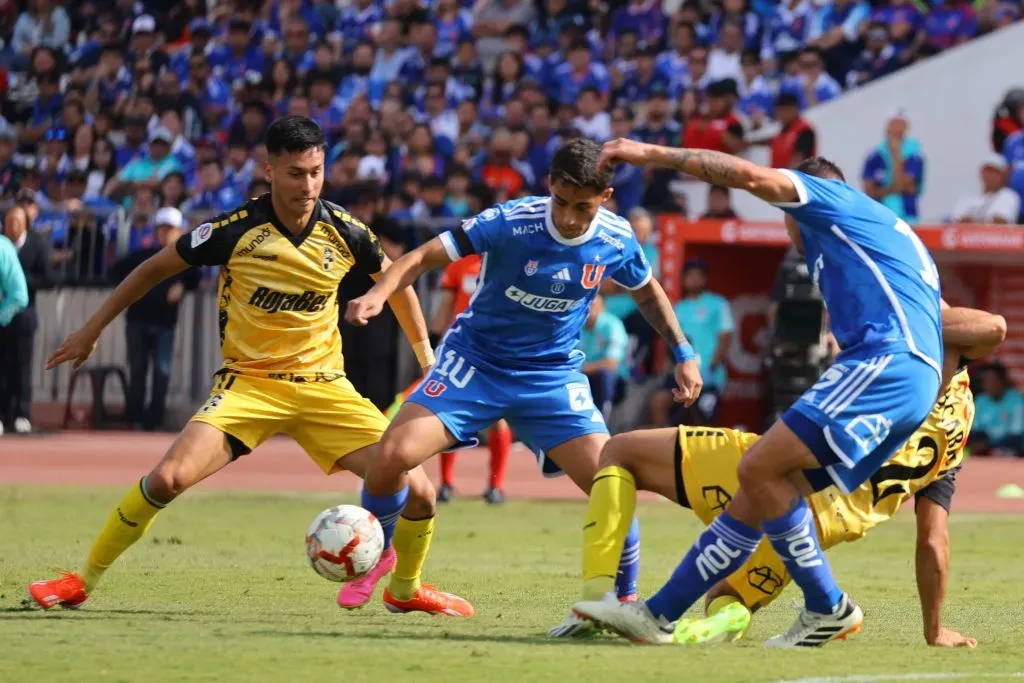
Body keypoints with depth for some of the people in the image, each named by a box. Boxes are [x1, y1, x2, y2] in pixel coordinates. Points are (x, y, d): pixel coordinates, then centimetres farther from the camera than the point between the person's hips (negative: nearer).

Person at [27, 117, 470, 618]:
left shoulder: (342, 230, -7)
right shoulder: (236, 229, -14)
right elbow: (156, 268, 1)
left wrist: (425, 350, 18)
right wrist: (91, 331, 6)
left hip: (323, 384, 2)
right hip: (248, 382, -2)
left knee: (416, 492, -9)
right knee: (169, 478, -24)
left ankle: (406, 587, 22)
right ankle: (82, 582, -5)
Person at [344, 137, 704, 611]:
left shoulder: (616, 240, -10)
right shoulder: (511, 222, -22)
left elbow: (647, 292, 12)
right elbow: (426, 256, -21)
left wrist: (683, 353, 8)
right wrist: (378, 294, -39)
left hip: (553, 375, 2)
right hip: (475, 361, -2)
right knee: (393, 454, -18)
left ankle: (626, 598, 9)